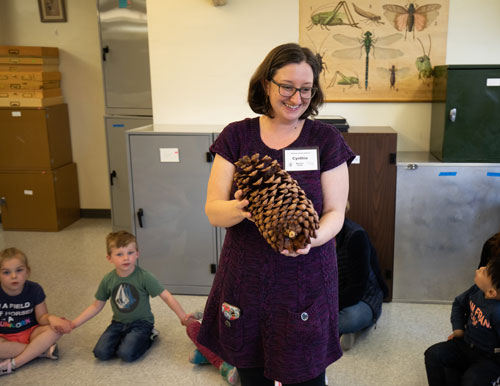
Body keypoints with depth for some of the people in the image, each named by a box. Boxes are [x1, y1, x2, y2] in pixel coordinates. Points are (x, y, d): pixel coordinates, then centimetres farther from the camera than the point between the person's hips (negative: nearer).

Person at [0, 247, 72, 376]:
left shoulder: (34, 289, -10)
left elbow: (41, 317, -7)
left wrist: (50, 318, -30)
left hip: (30, 333, 2)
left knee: (57, 328, -25)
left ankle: (12, 364, -27)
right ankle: (44, 350, -22)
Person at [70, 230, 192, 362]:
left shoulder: (144, 277, -17)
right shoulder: (108, 280, -5)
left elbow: (166, 296, -15)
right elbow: (96, 306, 8)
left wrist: (182, 316, -24)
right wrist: (73, 324, 4)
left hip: (141, 322, -4)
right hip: (118, 323, 4)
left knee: (126, 354, -25)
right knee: (101, 353, -16)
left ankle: (148, 337, 3)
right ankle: (125, 338, 11)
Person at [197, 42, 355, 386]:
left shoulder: (326, 140, -1)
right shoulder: (237, 136, 0)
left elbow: (335, 212, -2)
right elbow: (213, 210, -3)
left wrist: (312, 238, -24)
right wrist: (239, 209, -26)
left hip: (305, 278, -1)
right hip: (245, 278, 1)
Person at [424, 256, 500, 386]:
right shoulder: (477, 290, -9)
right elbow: (459, 303, 13)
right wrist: (458, 328, 8)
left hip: (490, 359, -7)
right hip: (466, 343, 7)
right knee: (433, 354, -5)